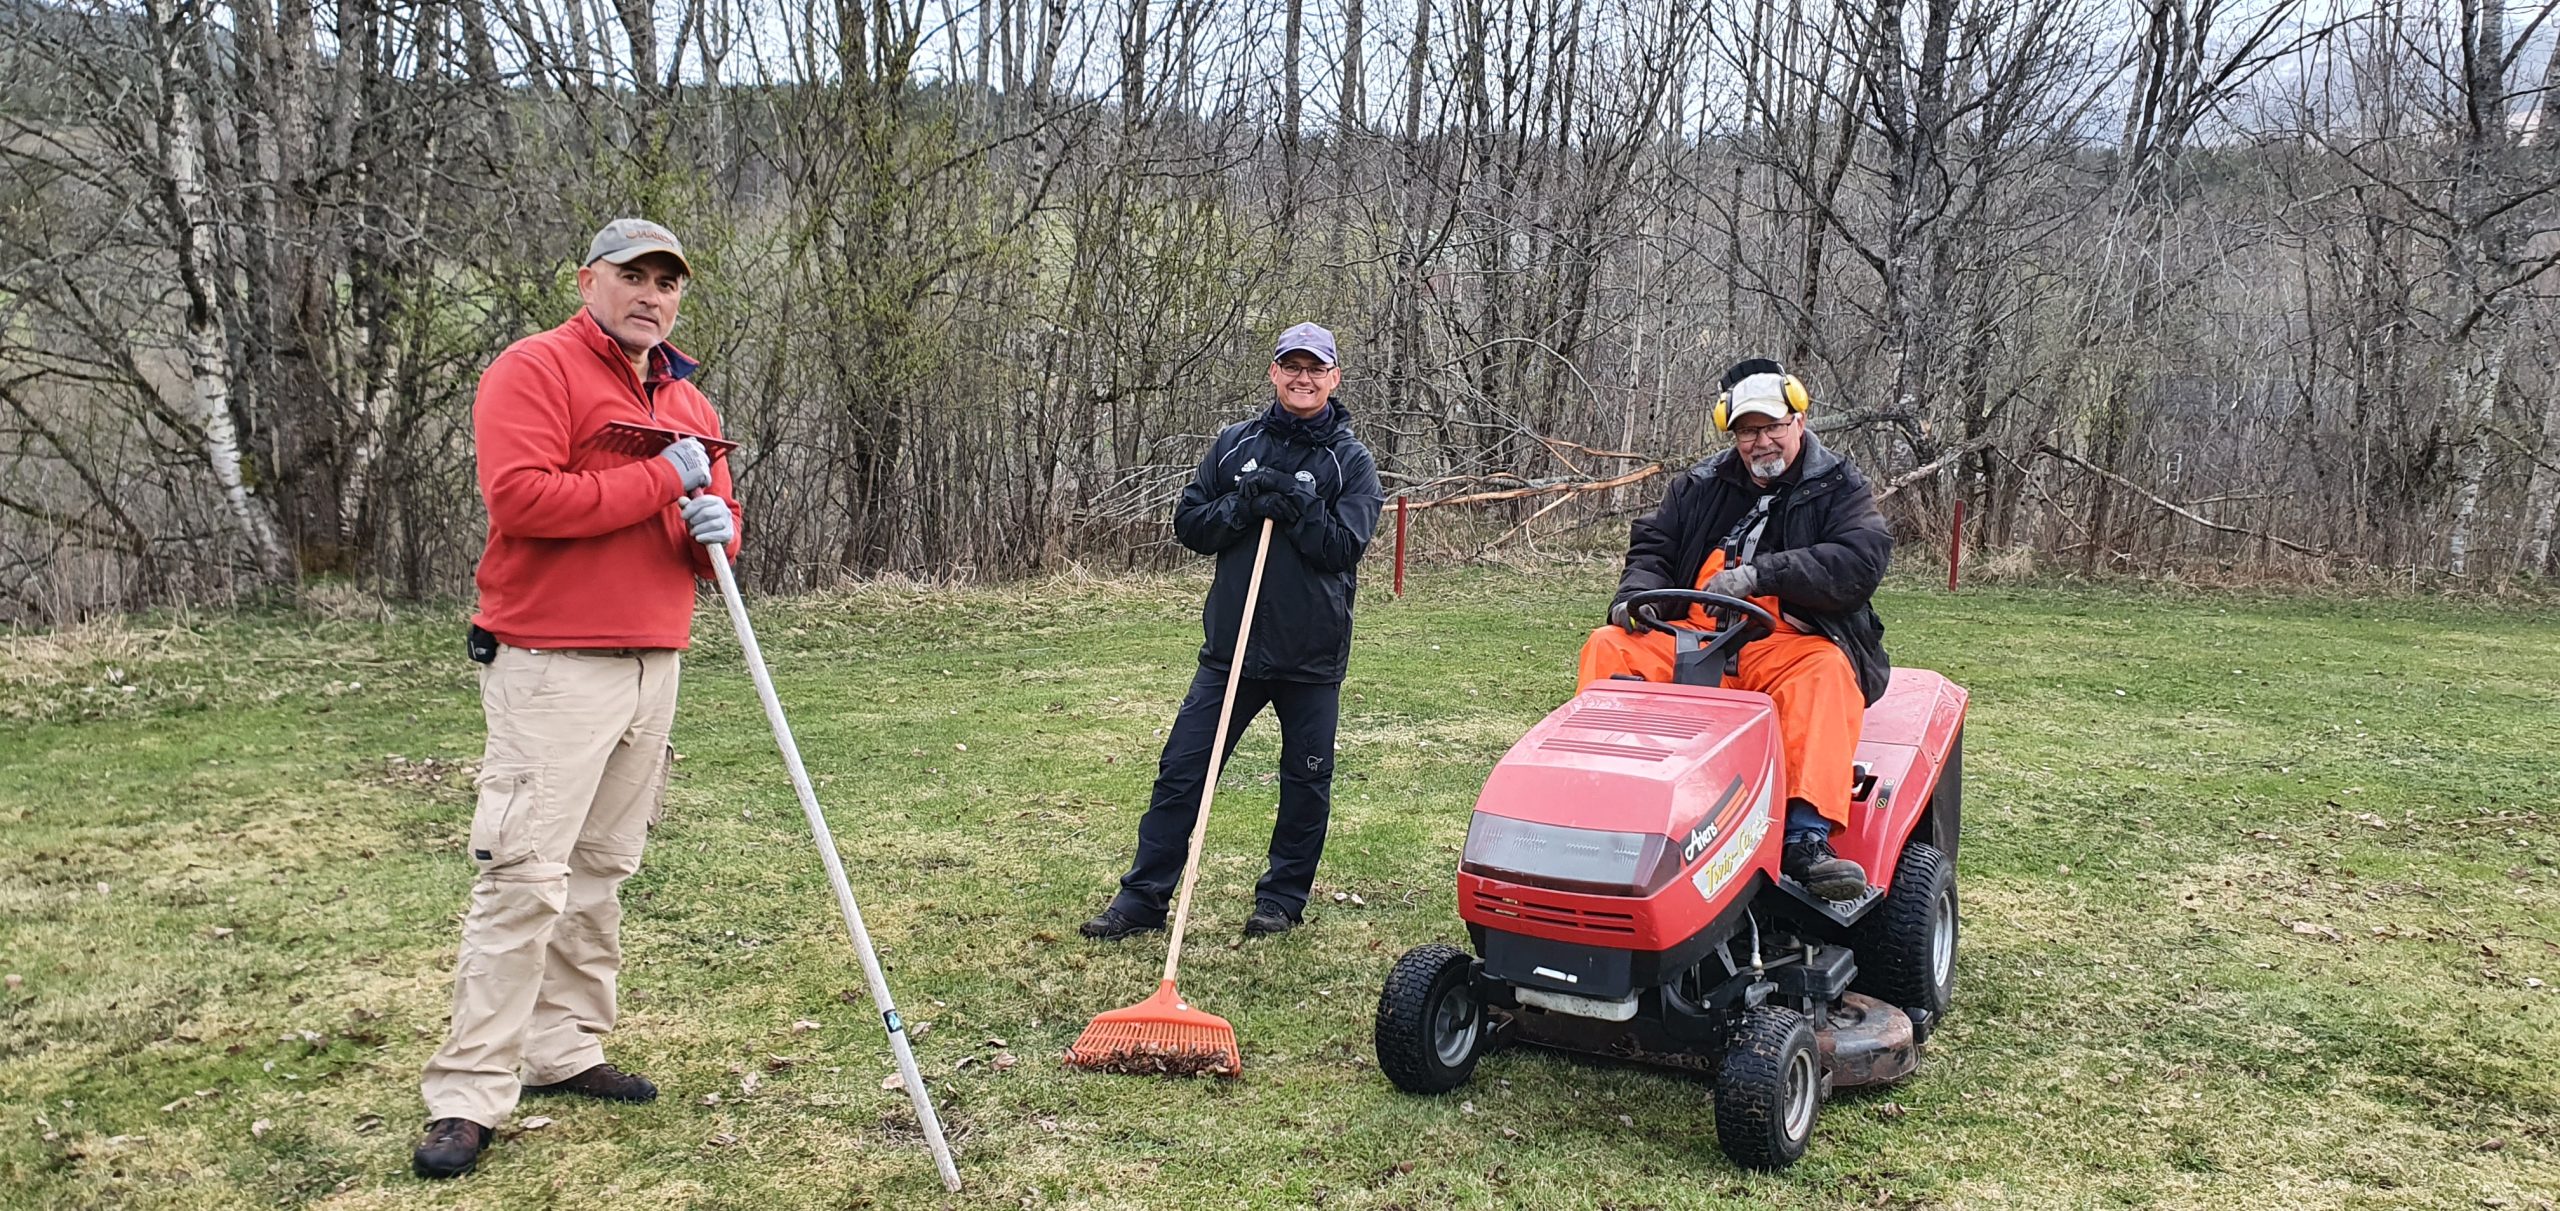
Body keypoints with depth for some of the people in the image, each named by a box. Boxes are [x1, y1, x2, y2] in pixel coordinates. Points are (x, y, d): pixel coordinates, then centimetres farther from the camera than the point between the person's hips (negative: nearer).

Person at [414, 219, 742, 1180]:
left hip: (653, 666, 7)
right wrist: (659, 483, -15)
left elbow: (714, 509, 23)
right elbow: (519, 495, -19)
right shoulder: (535, 370, -5)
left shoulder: (688, 403, 17)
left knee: (601, 871, 12)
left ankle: (563, 1051, 23)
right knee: (525, 876, -9)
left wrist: (714, 528, -2)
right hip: (553, 667, -7)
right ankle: (469, 1095, -3)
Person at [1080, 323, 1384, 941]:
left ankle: (1283, 898, 25)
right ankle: (1143, 896, 10)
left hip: (1312, 656, -2)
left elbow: (1345, 545, -11)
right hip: (1233, 643, 2)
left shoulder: (1351, 460, 0)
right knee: (1180, 770, 2)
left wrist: (1293, 505, -19)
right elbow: (1189, 523, 4)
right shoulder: (1235, 444, 7)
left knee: (1307, 782, 8)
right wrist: (1244, 506, -13)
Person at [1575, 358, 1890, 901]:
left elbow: (1861, 561, -12)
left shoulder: (1838, 487, 5)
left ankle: (1807, 838, -47)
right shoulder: (1701, 486, 17)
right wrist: (1638, 594, -5)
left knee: (1825, 673, -37)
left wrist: (1759, 574, -23)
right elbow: (1653, 546, 20)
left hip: (1789, 644, -4)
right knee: (1608, 647, -17)